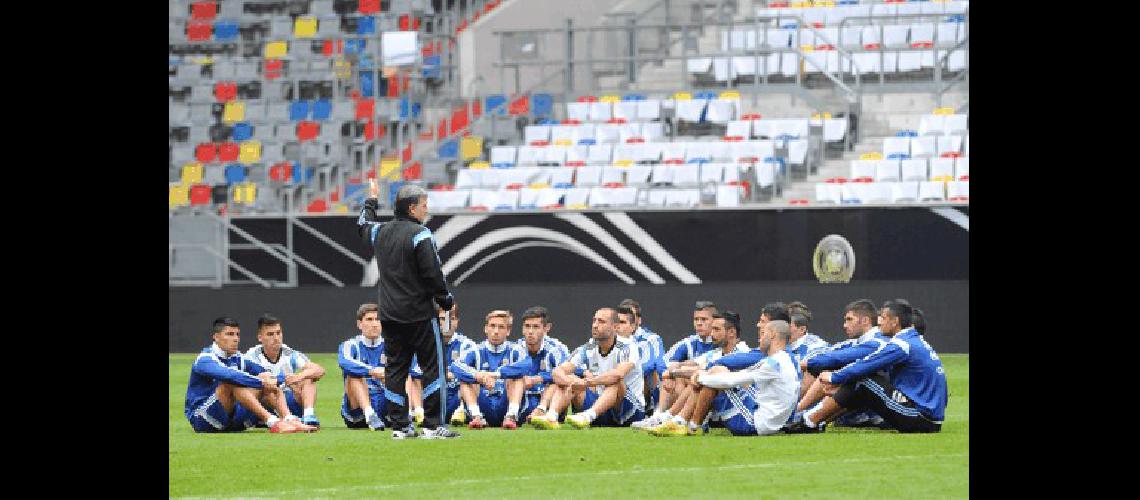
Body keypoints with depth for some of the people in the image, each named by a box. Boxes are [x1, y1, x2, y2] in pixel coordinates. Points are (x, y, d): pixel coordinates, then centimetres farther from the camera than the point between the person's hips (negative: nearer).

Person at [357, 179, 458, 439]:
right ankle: (433, 425, -5)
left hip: (389, 315, 7)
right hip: (418, 314, -7)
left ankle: (399, 425, 9)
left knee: (395, 369, 10)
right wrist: (446, 301, -3)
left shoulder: (380, 232, 7)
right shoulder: (420, 235, -13)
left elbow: (363, 225, 32)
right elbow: (433, 274, -16)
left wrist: (371, 200, 47)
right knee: (434, 368, -1)